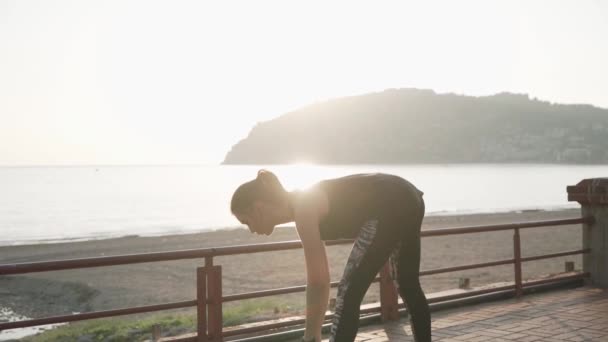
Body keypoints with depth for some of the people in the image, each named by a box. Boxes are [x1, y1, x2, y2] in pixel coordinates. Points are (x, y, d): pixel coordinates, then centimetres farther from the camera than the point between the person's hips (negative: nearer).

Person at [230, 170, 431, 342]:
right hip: (408, 200, 11)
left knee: (349, 294, -4)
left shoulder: (303, 208, -13)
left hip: (391, 208, -11)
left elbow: (317, 281, -14)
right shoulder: (302, 205, 14)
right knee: (408, 287, 23)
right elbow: (320, 277, 19)